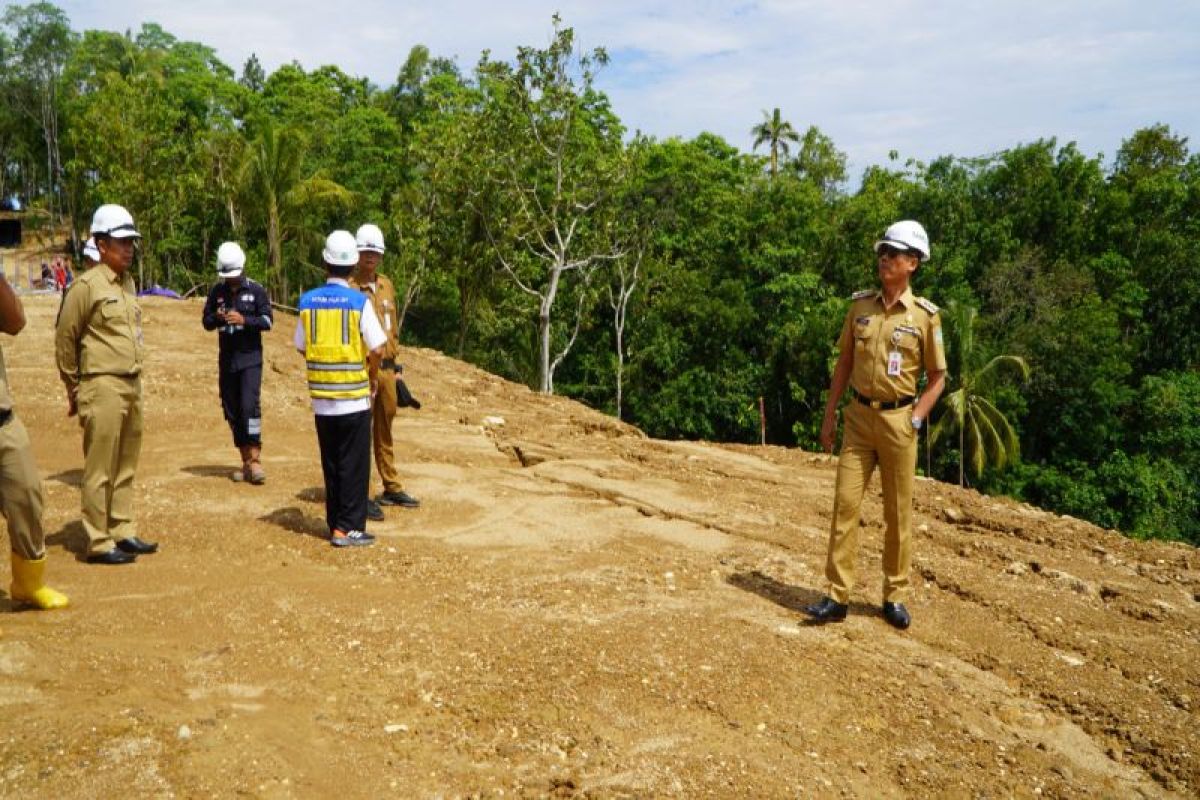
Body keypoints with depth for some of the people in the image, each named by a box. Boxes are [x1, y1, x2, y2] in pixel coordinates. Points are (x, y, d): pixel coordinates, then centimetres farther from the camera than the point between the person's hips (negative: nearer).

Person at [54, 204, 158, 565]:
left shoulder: (128, 283, 13)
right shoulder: (87, 285, -10)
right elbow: (65, 339, -6)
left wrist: (134, 380, 17)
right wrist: (73, 390, -1)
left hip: (132, 386, 8)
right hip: (103, 387, -8)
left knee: (125, 467, 14)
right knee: (100, 470, -2)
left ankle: (123, 532, 24)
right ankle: (99, 544, 5)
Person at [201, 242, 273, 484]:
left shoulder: (256, 290, -1)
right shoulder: (217, 291, 8)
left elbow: (267, 320, -4)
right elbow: (206, 321, 11)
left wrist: (244, 320, -21)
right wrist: (217, 318, -11)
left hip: (250, 358, -4)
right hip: (226, 359, 4)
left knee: (250, 406, -16)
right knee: (232, 411, 6)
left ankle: (255, 459, -14)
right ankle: (246, 461, 15)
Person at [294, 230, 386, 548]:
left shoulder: (308, 301, 2)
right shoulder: (359, 301, -10)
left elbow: (302, 347, 8)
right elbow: (377, 349, -12)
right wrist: (373, 376, 6)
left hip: (321, 398, 4)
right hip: (354, 396, -4)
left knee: (330, 463, 14)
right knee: (354, 464, 4)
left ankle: (335, 523, 22)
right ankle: (348, 528, 6)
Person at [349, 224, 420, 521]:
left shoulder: (386, 285, 13)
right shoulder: (348, 288, -9)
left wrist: (395, 365, 17)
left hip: (386, 369, 7)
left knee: (385, 430, 16)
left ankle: (392, 488, 27)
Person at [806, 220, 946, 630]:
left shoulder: (925, 315, -4)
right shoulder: (860, 305, 4)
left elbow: (937, 377, 2)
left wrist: (915, 420, -10)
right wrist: (829, 415, 7)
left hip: (897, 420, -2)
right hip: (858, 415, 2)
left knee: (899, 513, 7)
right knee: (845, 503, -2)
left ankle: (894, 597, 20)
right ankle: (837, 596, 4)